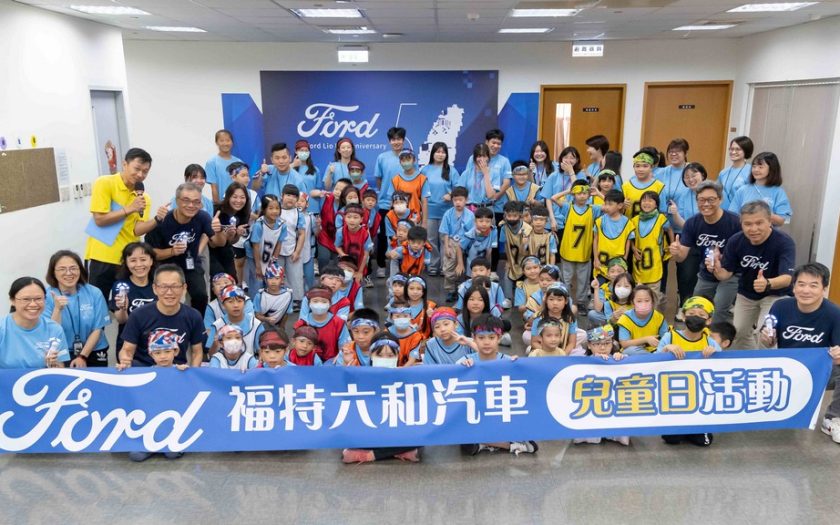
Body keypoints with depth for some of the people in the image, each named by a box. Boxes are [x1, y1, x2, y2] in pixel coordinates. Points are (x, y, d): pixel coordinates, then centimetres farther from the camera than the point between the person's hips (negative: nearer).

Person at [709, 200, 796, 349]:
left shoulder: (784, 242, -29)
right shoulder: (736, 241, -18)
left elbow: (787, 278, -39)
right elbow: (726, 273, -13)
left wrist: (767, 284, -61)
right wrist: (717, 270, -37)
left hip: (775, 294, -4)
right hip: (746, 294, 4)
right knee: (739, 333, 13)